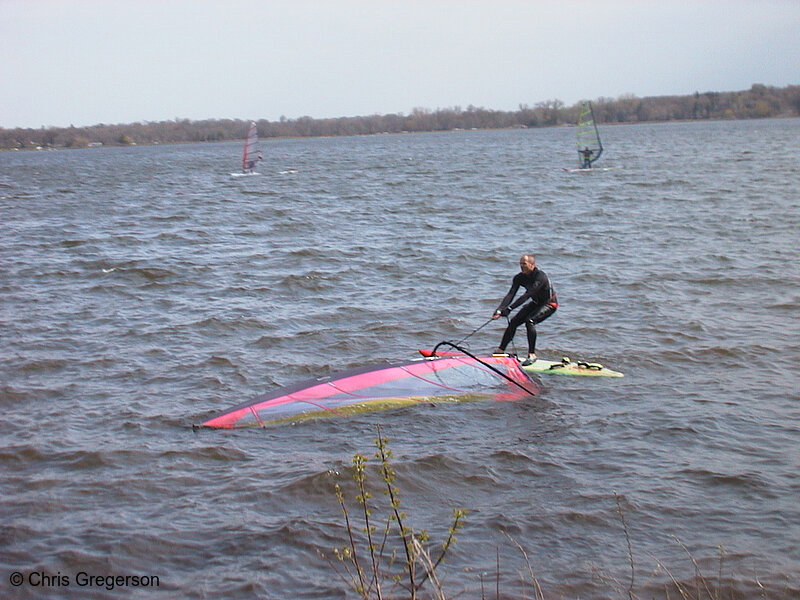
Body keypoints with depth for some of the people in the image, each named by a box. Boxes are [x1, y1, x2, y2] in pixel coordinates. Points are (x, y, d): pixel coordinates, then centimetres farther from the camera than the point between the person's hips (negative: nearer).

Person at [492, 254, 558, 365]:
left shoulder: (540, 276, -31)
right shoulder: (519, 277, -10)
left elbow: (527, 295, -39)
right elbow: (511, 294, -20)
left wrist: (509, 308, -45)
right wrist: (499, 310, -36)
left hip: (550, 304, -7)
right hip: (536, 303, 7)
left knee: (530, 321, -29)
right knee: (514, 321, -3)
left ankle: (532, 354, -23)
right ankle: (501, 350, 9)